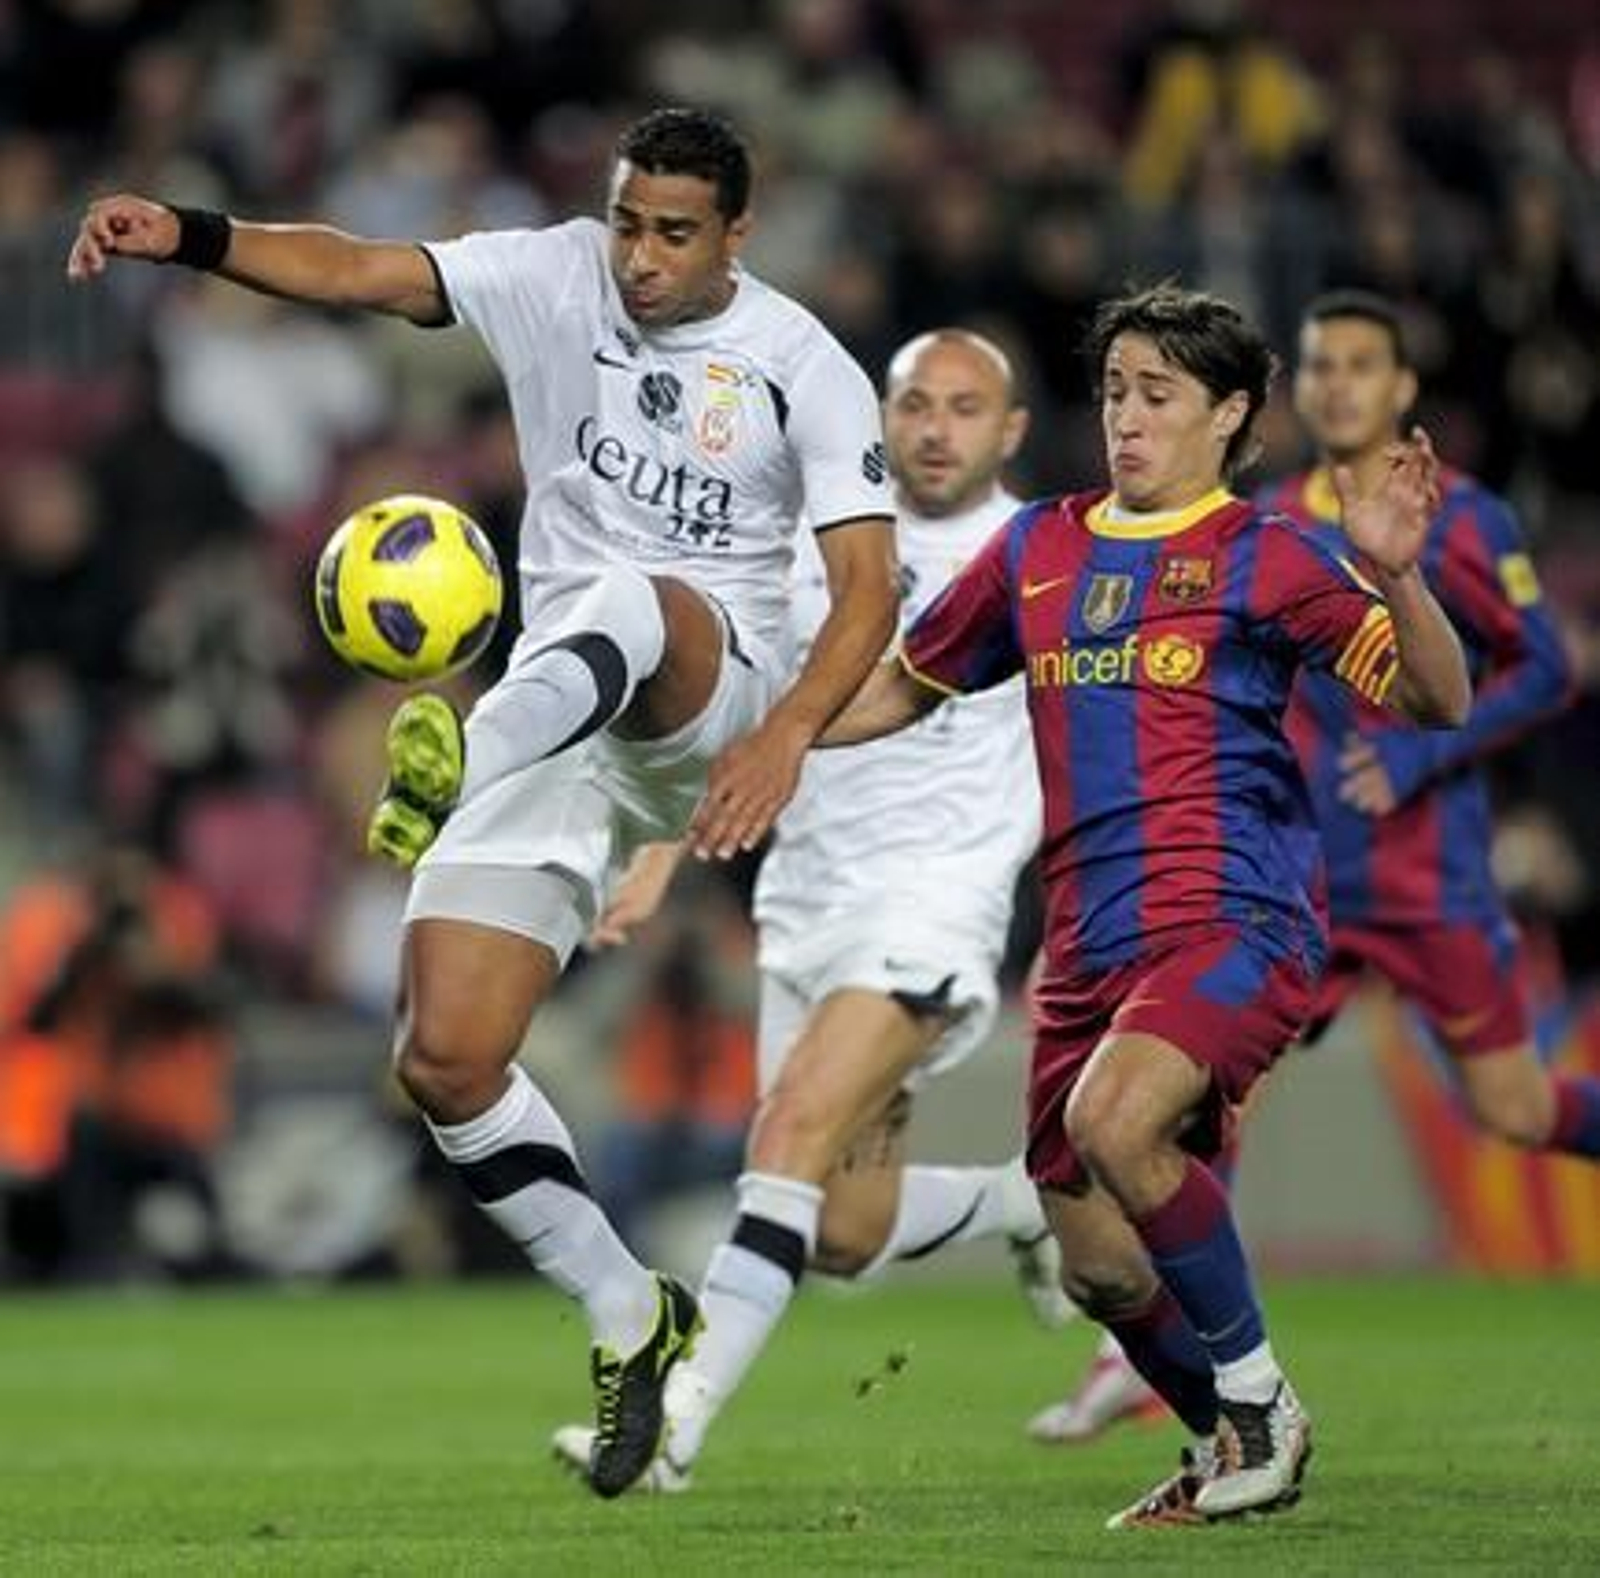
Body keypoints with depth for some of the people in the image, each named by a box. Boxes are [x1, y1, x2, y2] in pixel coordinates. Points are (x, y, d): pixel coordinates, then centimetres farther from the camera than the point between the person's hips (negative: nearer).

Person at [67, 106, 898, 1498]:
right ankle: (634, 1324, 10)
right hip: (561, 707, 4)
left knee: (635, 598, -40)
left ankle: (454, 779, -70)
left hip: (713, 703, -4)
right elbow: (359, 273, -7)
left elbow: (869, 584, -9)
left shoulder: (804, 367, -4)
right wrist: (189, 237, -24)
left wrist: (793, 727, -27)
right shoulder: (555, 278, 4)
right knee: (444, 1059, -7)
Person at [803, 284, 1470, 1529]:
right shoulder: (1038, 549, 14)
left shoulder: (1260, 557, -1)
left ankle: (1257, 1395, -13)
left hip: (1237, 921, -6)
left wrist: (1395, 574, -26)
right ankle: (1231, 1451, 32)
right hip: (1090, 948, 6)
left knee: (1113, 1118, -33)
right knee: (1099, 1268, 5)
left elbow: (1437, 701, -8)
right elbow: (901, 690, 26)